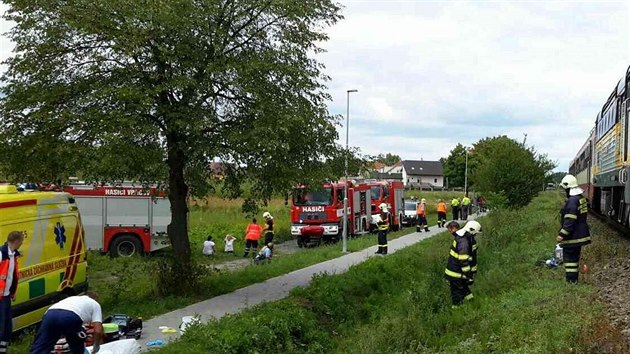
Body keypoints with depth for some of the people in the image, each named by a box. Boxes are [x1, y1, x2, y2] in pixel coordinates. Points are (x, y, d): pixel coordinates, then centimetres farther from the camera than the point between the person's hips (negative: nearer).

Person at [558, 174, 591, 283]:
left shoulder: (572, 201, -22)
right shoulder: (582, 199, 10)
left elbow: (570, 221, -25)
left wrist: (562, 235, -22)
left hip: (572, 236, -10)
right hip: (579, 235, 10)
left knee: (569, 257, -3)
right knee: (575, 257, 18)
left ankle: (571, 280, -1)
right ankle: (575, 278, 26)